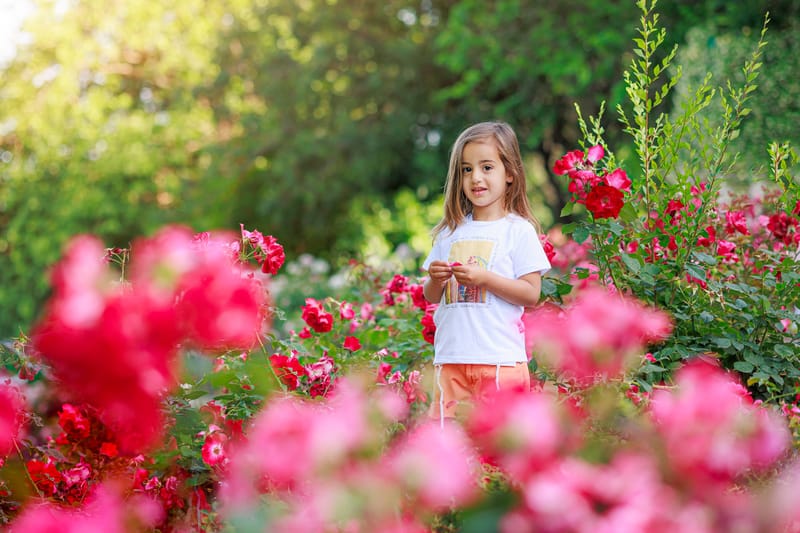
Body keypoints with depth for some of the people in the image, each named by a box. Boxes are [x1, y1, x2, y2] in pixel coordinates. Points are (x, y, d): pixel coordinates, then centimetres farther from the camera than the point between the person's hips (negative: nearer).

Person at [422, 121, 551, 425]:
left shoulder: (519, 230, 0)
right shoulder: (451, 232, 14)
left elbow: (531, 294, -7)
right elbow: (431, 297, 17)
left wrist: (483, 278, -17)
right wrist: (436, 279, -5)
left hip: (500, 358, -4)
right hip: (451, 357, 5)